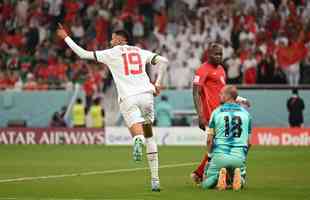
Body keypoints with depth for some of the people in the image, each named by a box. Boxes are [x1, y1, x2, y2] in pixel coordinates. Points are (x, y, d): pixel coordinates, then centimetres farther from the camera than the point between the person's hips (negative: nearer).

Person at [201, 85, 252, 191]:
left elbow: (210, 140, 3)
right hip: (239, 156, 2)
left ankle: (219, 175, -19)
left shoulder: (216, 112, 3)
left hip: (219, 155, -2)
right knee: (240, 183, 23)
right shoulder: (245, 113, 11)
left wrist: (210, 155, 17)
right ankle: (237, 175, -12)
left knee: (206, 185, 13)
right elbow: (249, 142, 12)